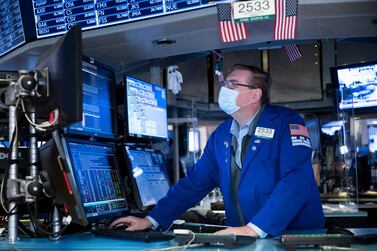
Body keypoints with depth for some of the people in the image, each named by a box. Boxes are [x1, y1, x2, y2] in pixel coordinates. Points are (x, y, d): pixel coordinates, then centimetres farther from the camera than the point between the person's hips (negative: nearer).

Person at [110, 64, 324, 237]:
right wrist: (151, 220, 2)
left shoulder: (286, 123, -7)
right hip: (243, 239, 4)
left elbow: (297, 180, -19)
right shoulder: (220, 135, 10)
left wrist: (255, 228, -27)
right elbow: (195, 183, 11)